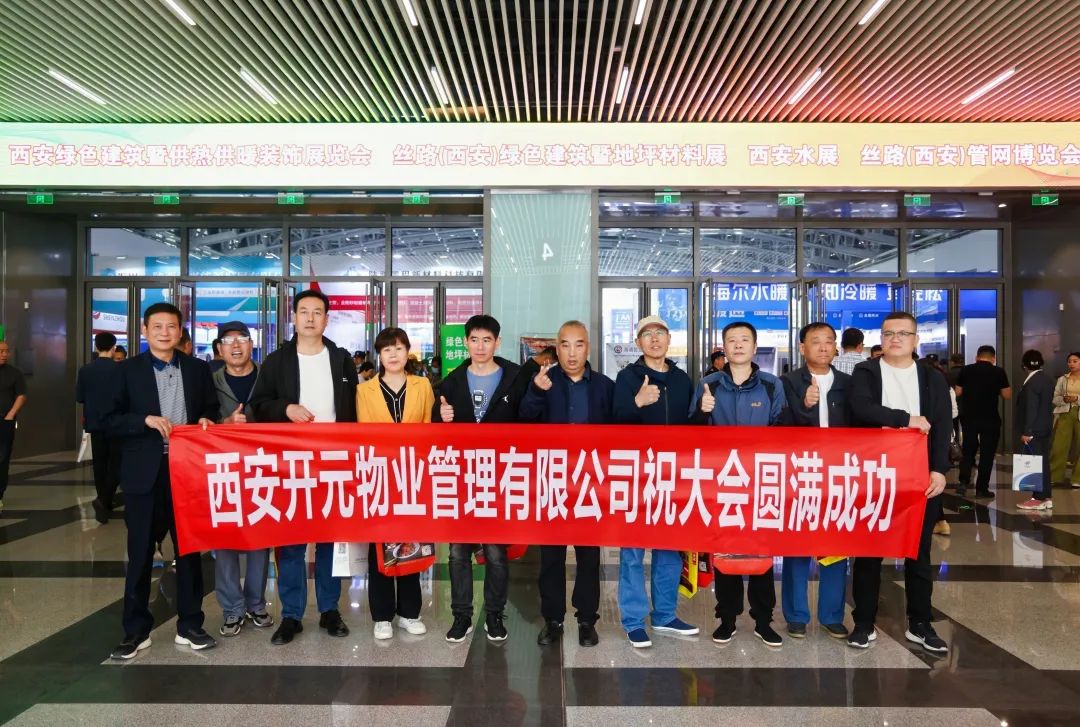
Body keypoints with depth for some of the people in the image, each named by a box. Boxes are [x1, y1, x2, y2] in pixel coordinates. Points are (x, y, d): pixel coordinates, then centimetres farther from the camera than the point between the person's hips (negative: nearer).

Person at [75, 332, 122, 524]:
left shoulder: (85, 370, -4)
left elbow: (79, 397, 0)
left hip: (94, 423, 3)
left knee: (100, 463, 13)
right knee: (116, 463, 3)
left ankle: (104, 502, 20)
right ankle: (104, 500, -14)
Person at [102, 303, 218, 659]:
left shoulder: (198, 368, 7)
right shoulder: (128, 370, 2)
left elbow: (211, 409, 13)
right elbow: (110, 420, -2)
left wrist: (206, 420, -9)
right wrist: (147, 420, -17)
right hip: (144, 474, -1)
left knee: (189, 550, 10)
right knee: (140, 554, 8)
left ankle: (189, 626, 22)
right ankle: (136, 630, 22)